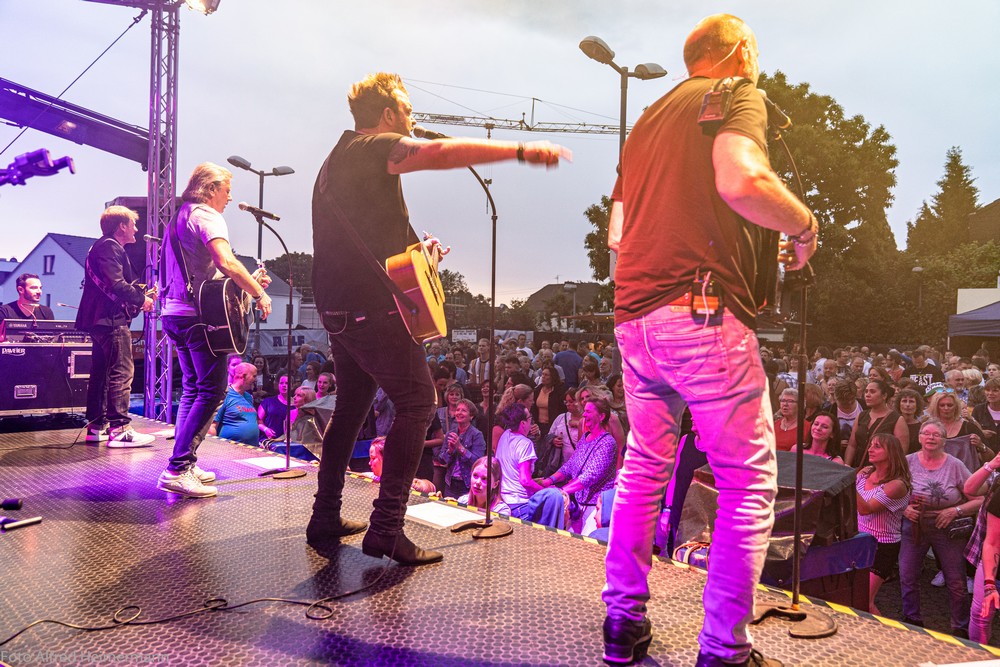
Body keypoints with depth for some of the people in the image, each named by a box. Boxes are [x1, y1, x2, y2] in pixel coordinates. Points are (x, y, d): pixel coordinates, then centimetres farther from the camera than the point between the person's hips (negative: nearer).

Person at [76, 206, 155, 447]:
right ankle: (119, 429, -15)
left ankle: (97, 426, 18)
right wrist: (141, 299, -11)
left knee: (102, 371, 13)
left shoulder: (102, 246, 23)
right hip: (112, 320, -11)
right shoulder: (110, 247, -10)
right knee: (122, 372, -13)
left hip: (100, 320, 11)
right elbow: (116, 284, -22)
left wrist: (139, 293, 14)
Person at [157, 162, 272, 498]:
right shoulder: (207, 216, -8)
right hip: (199, 314, -10)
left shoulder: (181, 216, 23)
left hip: (174, 314, 10)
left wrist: (249, 280, 18)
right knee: (212, 391, -9)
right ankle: (177, 469, -12)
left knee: (193, 389, 15)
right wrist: (259, 294, -16)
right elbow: (226, 262, -25)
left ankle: (184, 464, 17)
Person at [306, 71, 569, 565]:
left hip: (337, 306, 10)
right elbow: (440, 153, -26)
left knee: (352, 406, 17)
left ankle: (325, 519, 24)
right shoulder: (377, 148, -6)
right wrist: (522, 151, -31)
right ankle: (386, 530, -9)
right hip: (371, 304, -10)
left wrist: (414, 249, 17)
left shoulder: (338, 159, 25)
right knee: (416, 401, -7)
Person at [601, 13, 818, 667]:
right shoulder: (737, 95, 1)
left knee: (645, 465, 17)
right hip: (703, 312, -8)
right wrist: (804, 225, -3)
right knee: (750, 479, 3)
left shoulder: (649, 119, 25)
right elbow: (740, 181, -21)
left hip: (634, 314, 8)